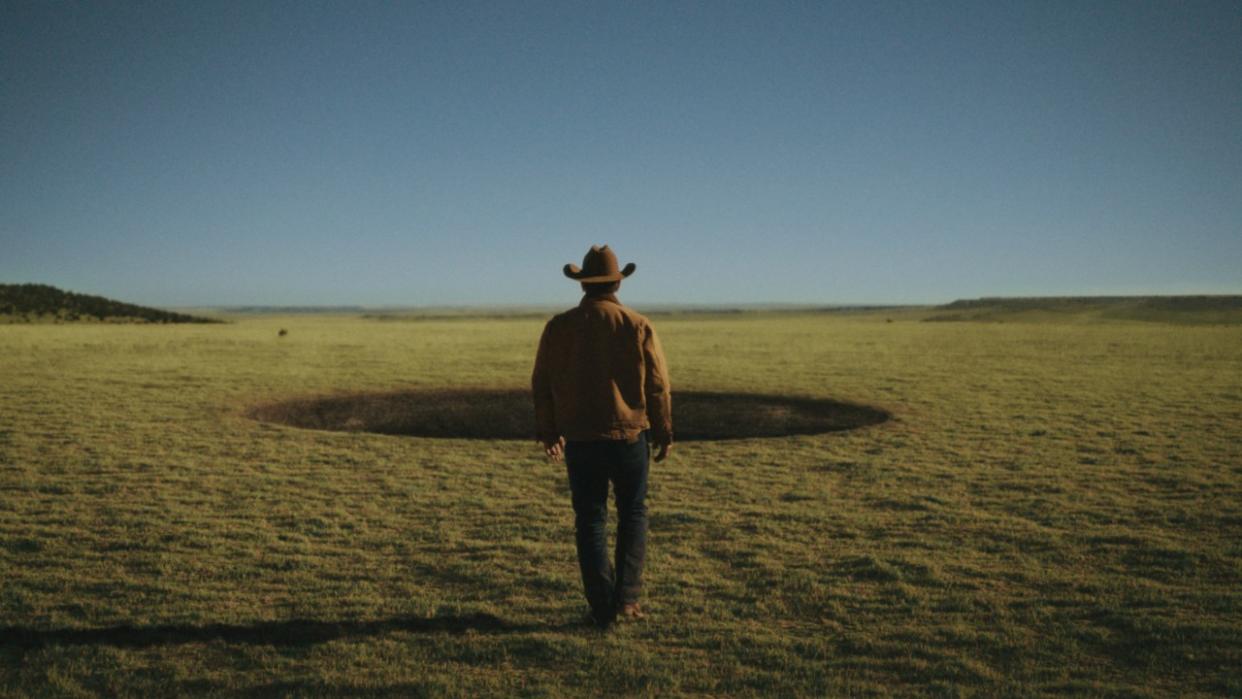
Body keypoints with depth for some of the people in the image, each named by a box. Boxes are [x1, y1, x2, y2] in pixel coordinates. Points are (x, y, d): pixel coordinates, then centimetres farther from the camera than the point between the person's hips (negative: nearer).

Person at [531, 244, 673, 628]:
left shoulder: (559, 326, -2)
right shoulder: (638, 326, -6)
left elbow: (542, 384, 3)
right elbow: (658, 385, -4)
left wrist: (548, 431, 15)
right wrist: (664, 433, 8)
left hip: (580, 439, 1)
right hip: (629, 435, -1)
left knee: (590, 520, 11)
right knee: (632, 514, 16)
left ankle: (602, 607, 12)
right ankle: (626, 596, 10)